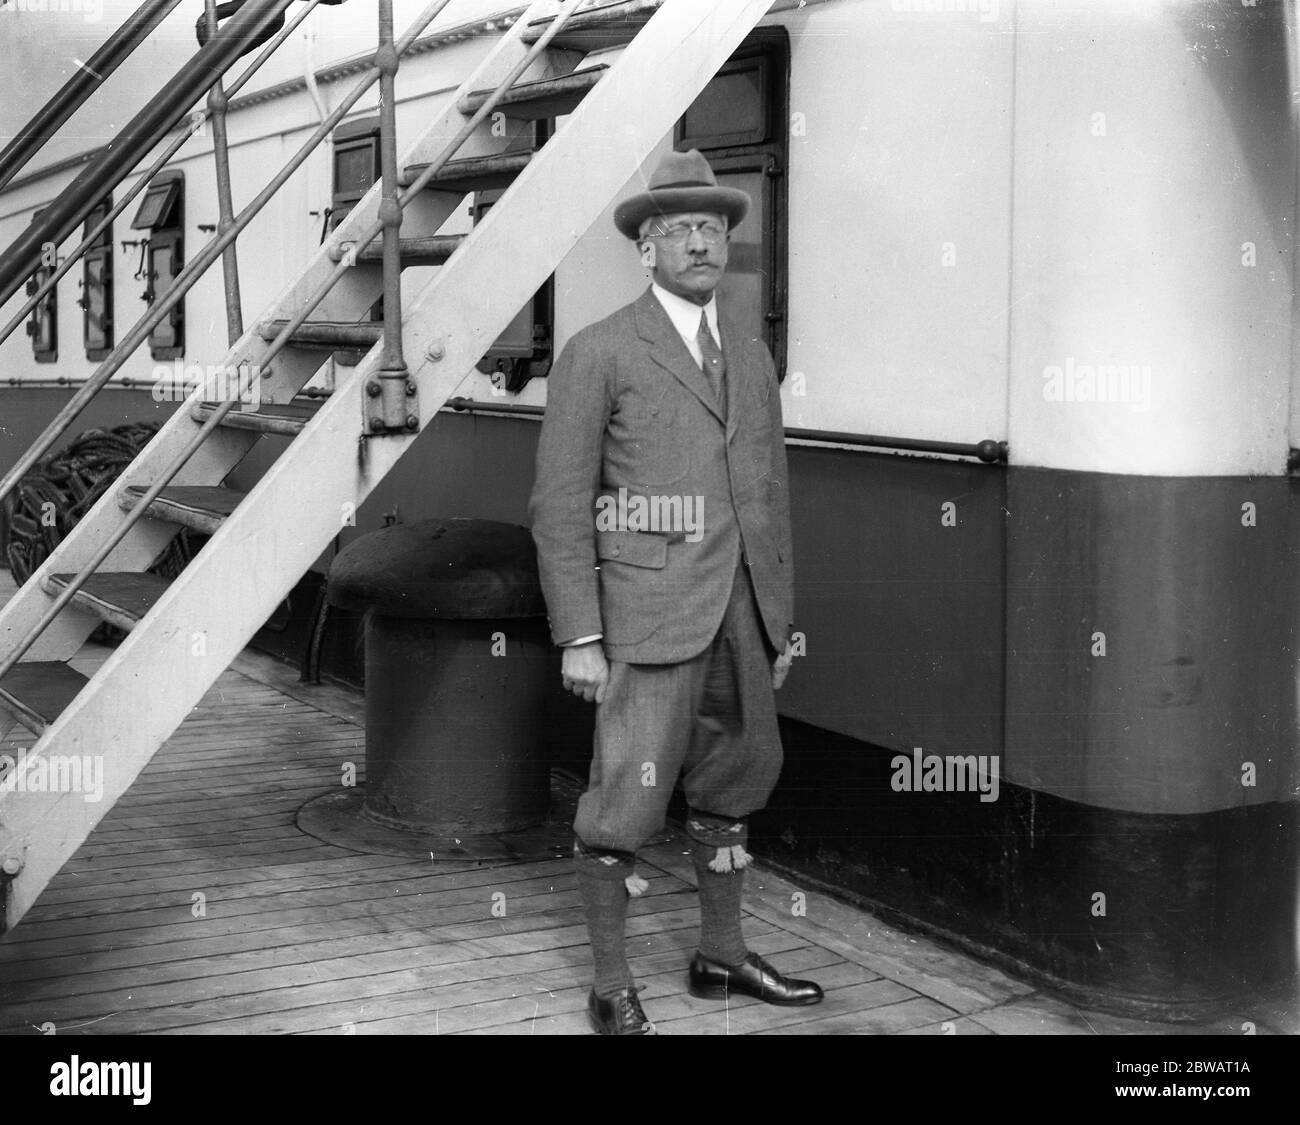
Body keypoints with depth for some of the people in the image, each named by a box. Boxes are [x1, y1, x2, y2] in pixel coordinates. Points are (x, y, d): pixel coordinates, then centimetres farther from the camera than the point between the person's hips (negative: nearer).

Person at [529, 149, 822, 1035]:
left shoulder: (751, 356, 13)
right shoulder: (599, 353, -5)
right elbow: (560, 504, -8)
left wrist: (780, 619, 15)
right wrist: (579, 638, -13)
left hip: (740, 612, 6)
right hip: (649, 613, -6)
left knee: (730, 786, 16)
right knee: (627, 803, -4)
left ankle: (722, 957, 31)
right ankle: (613, 988, 10)